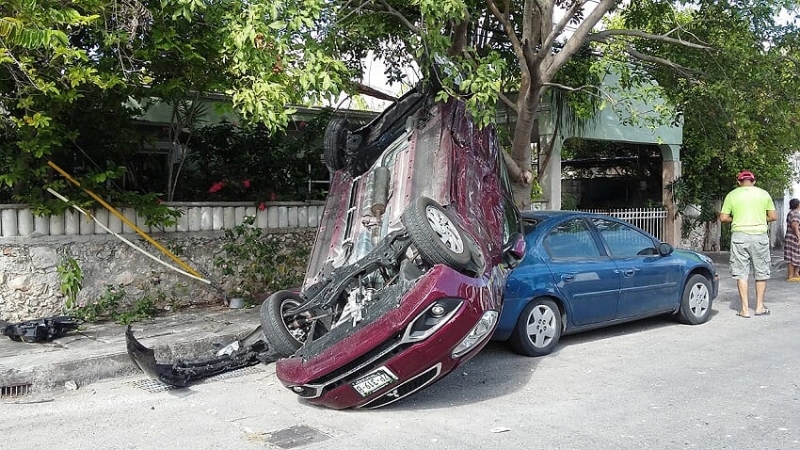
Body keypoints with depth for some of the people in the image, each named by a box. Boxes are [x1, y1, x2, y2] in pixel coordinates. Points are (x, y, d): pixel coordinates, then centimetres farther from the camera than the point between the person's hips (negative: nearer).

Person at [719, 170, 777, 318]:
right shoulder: (763, 193, 5)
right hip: (760, 235, 1)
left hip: (740, 235, -1)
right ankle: (760, 306, 19)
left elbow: (723, 218, 0)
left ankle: (745, 309, 4)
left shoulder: (732, 195, 3)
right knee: (761, 272, 13)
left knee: (741, 272, 4)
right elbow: (773, 216, 4)